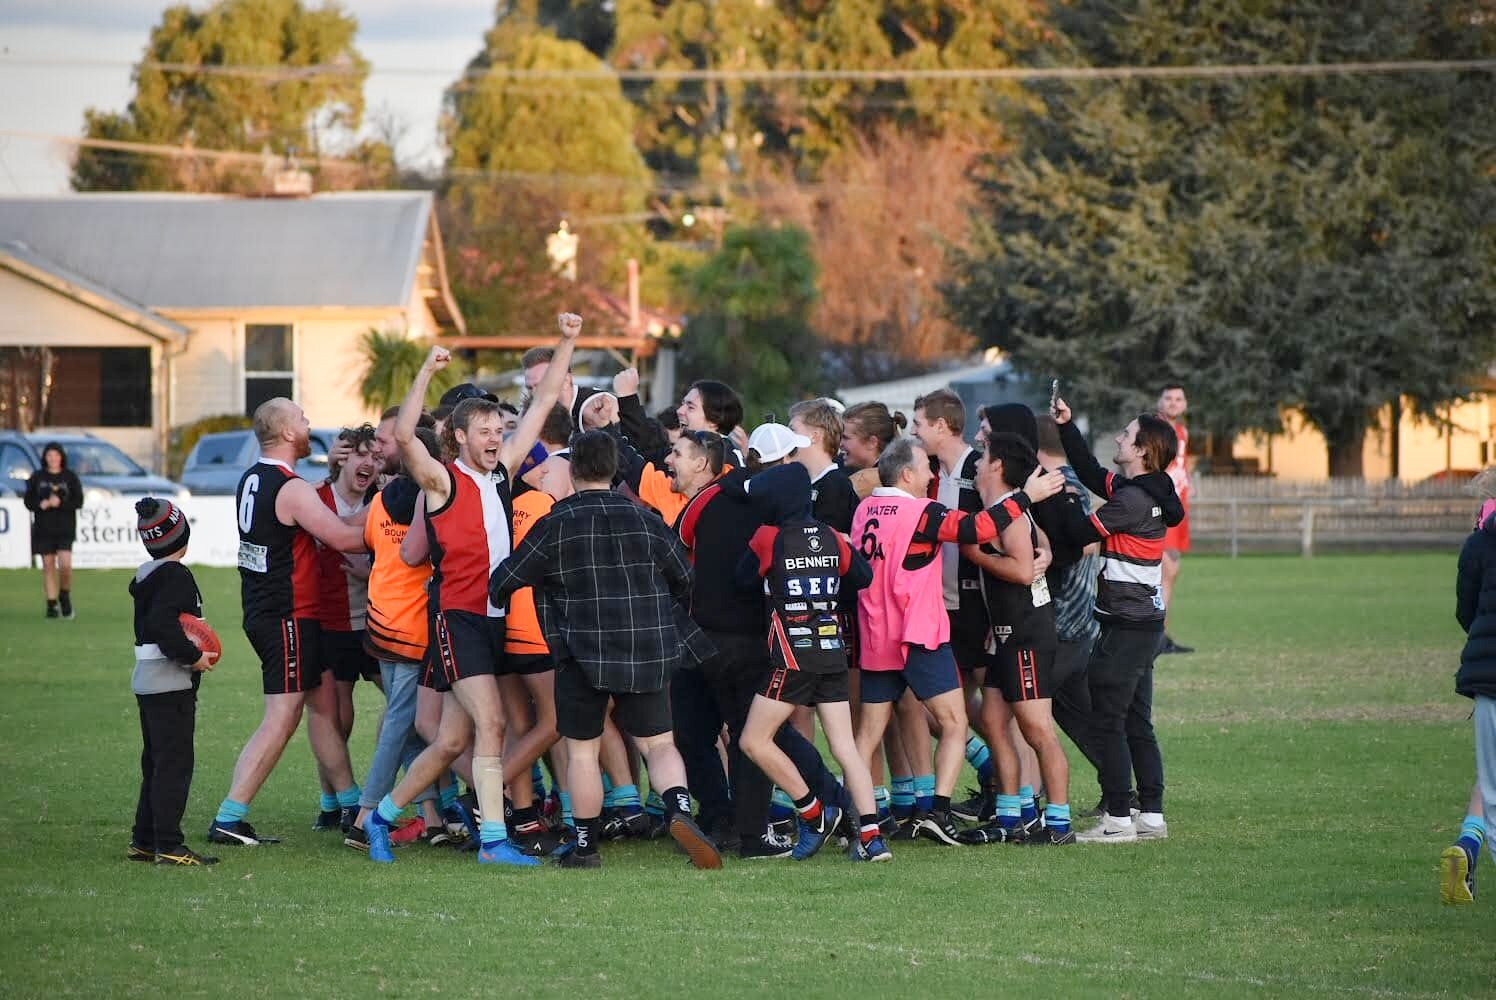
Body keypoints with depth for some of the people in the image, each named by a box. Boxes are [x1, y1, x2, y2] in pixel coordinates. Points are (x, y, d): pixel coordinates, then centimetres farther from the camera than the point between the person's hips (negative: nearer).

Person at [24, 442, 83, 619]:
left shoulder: (70, 477, 3)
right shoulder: (37, 478, 7)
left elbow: (78, 501, -3)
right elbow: (29, 501, 4)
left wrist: (61, 503, -18)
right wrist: (41, 504, -16)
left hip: (65, 528, -2)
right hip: (43, 528, 2)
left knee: (65, 564, -14)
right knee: (48, 565, 2)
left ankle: (65, 595, 12)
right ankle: (51, 604, 10)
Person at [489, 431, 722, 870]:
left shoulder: (555, 525, -6)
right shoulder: (645, 520, 4)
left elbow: (505, 580, 0)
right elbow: (685, 581, 15)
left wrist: (495, 596, 23)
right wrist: (661, 613, 34)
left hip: (582, 653, -2)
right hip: (648, 653, 2)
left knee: (582, 750, 10)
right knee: (658, 743, 7)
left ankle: (585, 846, 15)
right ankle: (679, 809, -20)